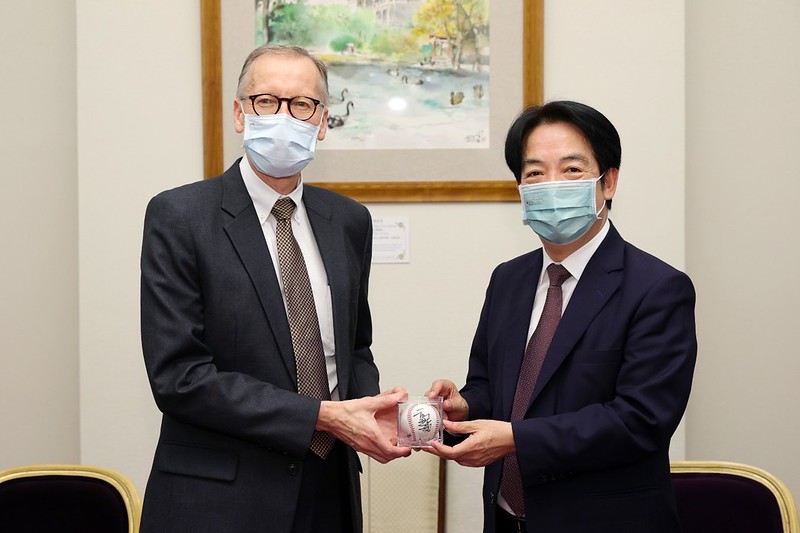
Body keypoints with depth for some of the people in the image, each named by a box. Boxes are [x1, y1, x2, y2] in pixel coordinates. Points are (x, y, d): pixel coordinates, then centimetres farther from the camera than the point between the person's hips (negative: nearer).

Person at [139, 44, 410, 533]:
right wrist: (322, 416, -19)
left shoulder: (349, 221, 6)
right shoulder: (179, 218, -10)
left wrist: (369, 410, -6)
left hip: (330, 493, 5)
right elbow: (179, 375, -16)